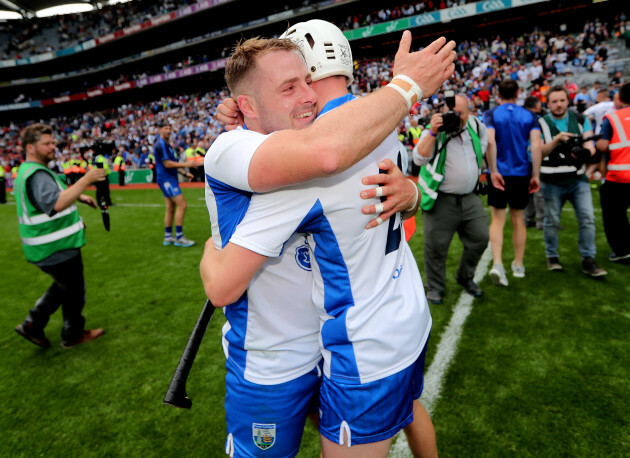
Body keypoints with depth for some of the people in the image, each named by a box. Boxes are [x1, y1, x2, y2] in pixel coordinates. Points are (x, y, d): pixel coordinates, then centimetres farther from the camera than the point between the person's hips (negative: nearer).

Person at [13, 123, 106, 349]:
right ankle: (73, 334, 25)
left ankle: (33, 324, 29)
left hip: (49, 246, 10)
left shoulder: (29, 171, 12)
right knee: (74, 290, 8)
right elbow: (56, 204, -39)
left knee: (63, 286, 25)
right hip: (57, 248, -10)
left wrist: (80, 197, 15)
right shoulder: (36, 175, -23)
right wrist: (86, 180, -38)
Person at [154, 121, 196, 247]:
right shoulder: (160, 144, -12)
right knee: (182, 204, -15)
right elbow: (167, 164, -19)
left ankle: (168, 237, 17)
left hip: (169, 179, 10)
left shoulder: (167, 144, 19)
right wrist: (186, 164, -18)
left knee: (170, 208, 11)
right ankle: (179, 237, -11)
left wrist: (184, 173, 18)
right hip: (166, 179, -10)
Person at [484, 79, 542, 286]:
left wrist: (493, 171, -16)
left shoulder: (491, 114, -2)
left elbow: (489, 142, -18)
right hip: (521, 174, 2)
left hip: (499, 174, -2)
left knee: (497, 220, 2)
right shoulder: (529, 116, 5)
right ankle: (518, 265, 24)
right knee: (518, 220, 13)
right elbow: (536, 146, -6)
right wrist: (536, 175, -2)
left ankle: (497, 263, -15)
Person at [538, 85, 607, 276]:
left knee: (587, 219, -2)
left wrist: (586, 150, -26)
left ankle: (588, 260, 9)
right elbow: (540, 152, -12)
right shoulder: (541, 123, -1)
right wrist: (557, 140, -28)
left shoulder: (581, 120, 7)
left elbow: (590, 145, -2)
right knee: (552, 221, 5)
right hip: (553, 181, -2)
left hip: (579, 178, 2)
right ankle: (552, 257, 23)